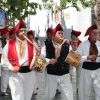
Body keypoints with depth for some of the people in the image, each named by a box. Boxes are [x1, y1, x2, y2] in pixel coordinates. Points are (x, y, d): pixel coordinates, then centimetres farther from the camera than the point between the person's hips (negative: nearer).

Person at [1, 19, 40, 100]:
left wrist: (37, 55, -19)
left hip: (29, 73, 3)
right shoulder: (10, 44, -2)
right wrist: (11, 67, -12)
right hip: (15, 74, -3)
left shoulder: (32, 43, 5)